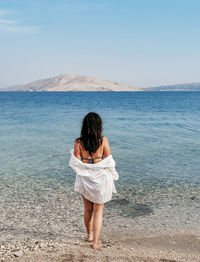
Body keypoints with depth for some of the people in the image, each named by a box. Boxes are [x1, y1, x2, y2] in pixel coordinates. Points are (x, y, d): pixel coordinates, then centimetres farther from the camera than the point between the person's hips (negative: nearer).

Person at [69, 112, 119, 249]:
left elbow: (76, 163, -9)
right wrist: (113, 175, 9)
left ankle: (89, 236, 38)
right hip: (100, 178, -2)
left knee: (88, 209, 20)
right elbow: (108, 161, -8)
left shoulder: (78, 142, -10)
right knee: (98, 211, 9)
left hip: (85, 179, 2)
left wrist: (73, 152, 9)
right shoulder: (103, 140, -12)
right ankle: (96, 242, 10)